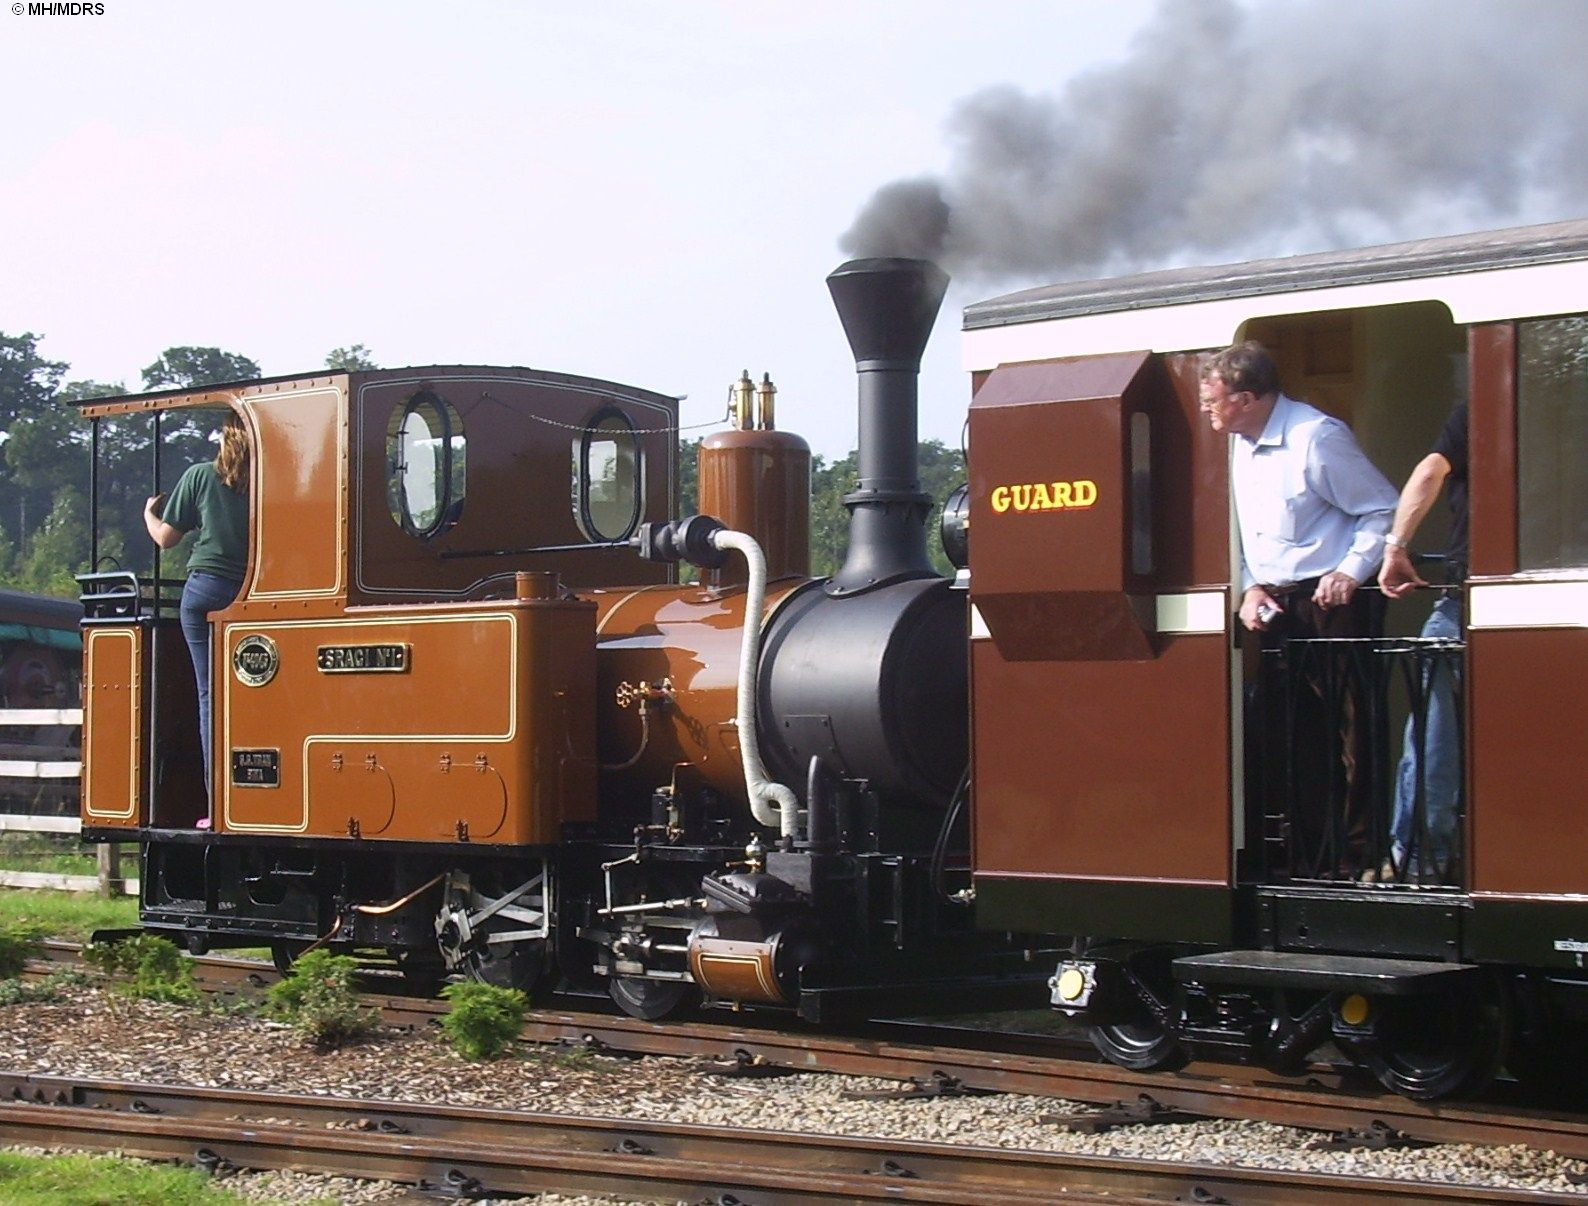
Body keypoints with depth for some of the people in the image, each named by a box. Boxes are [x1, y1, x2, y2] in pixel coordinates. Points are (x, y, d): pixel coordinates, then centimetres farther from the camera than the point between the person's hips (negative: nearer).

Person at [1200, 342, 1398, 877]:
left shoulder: (1317, 438, -12)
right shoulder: (1240, 447, 12)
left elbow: (1384, 510, -8)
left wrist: (1351, 572, -17)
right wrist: (1251, 587, 5)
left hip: (1329, 603, -8)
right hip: (1275, 608, 8)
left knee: (1350, 734, -5)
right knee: (1290, 737, 8)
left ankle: (1357, 859, -1)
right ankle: (1306, 859, 14)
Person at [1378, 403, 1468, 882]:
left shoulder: (1472, 414, 4)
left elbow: (1432, 471, -11)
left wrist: (1395, 548, -7)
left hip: (1465, 593, -3)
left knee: (1433, 728, 2)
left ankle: (1416, 854, 1)